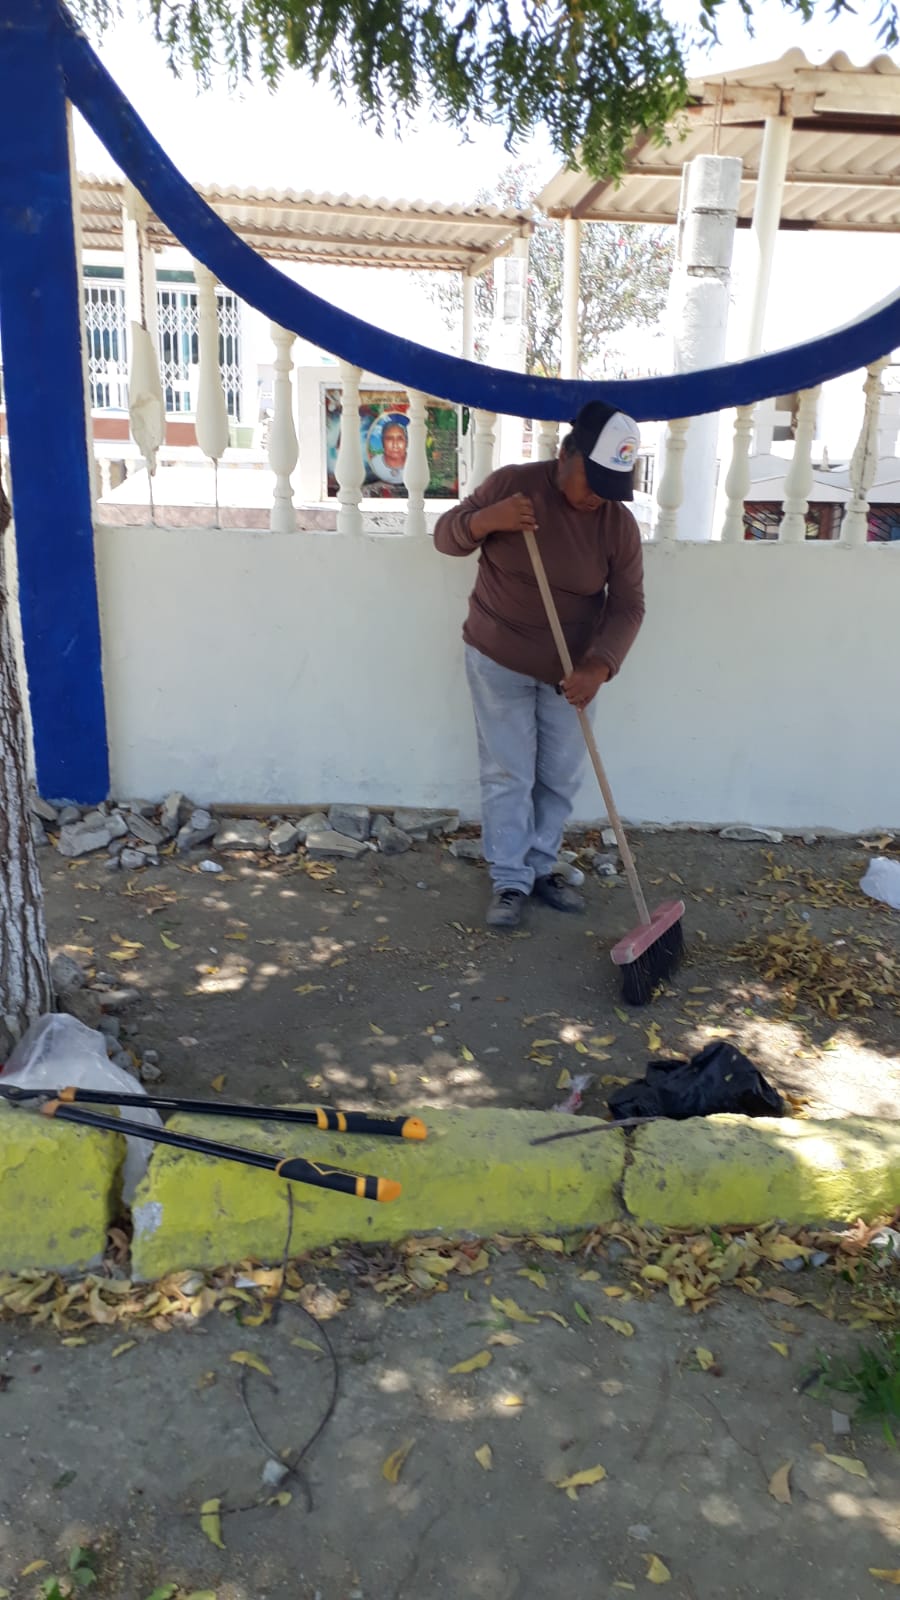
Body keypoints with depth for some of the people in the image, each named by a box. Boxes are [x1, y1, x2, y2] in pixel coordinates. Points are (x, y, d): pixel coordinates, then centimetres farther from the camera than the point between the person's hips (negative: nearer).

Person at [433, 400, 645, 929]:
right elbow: (445, 536, -7)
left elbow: (628, 605, -9)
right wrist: (485, 519, -30)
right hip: (499, 659, -2)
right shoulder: (511, 484, -13)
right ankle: (510, 881, 13)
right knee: (507, 775, 1)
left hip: (570, 667, 3)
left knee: (562, 776, 10)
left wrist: (598, 666, -25)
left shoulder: (619, 522, -10)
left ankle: (543, 867, 28)